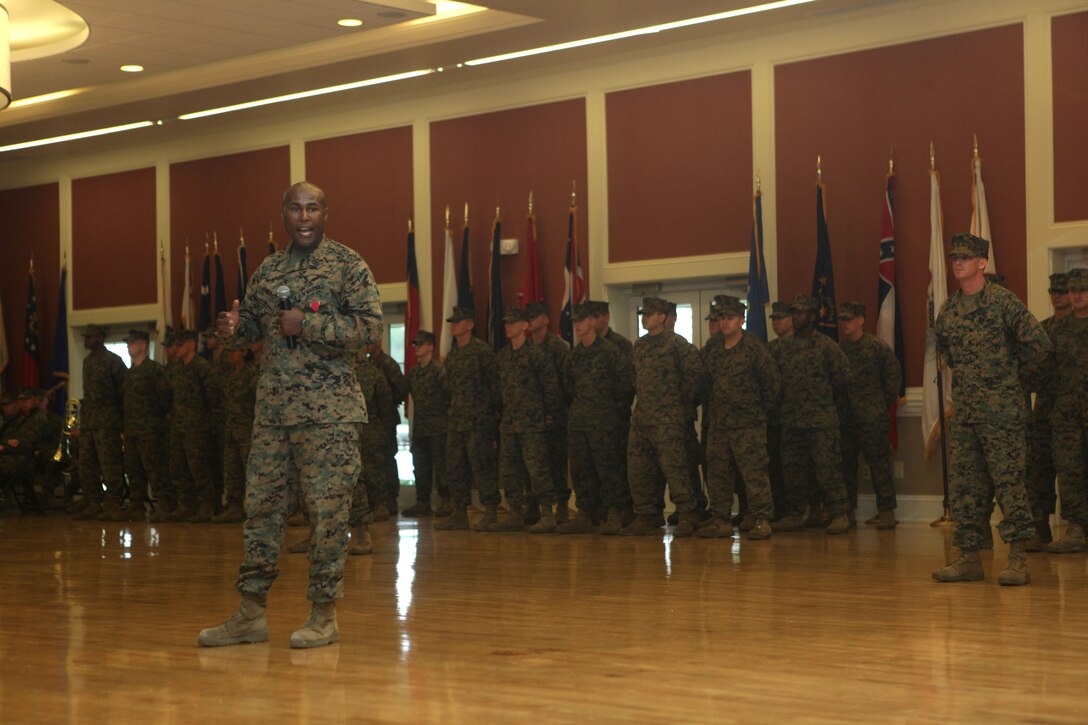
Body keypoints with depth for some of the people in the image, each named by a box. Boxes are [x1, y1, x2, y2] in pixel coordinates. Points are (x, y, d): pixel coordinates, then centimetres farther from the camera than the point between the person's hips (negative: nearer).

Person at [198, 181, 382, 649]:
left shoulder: (347, 264, -2)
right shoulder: (267, 270, 15)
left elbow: (371, 326, -10)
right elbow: (252, 323, 21)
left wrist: (307, 324, -17)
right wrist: (233, 329, -3)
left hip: (328, 410, -6)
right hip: (272, 408, 6)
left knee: (328, 509, -3)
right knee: (260, 505, 6)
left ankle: (323, 615, 5)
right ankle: (251, 613, 13)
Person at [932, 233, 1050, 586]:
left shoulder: (1002, 301, -8)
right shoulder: (948, 309, 11)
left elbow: (1039, 342, -9)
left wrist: (1018, 372, 2)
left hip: (1001, 408, -7)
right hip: (963, 409, 7)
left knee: (1008, 481, -7)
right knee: (963, 484, 6)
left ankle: (1018, 560, -4)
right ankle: (969, 557, 13)